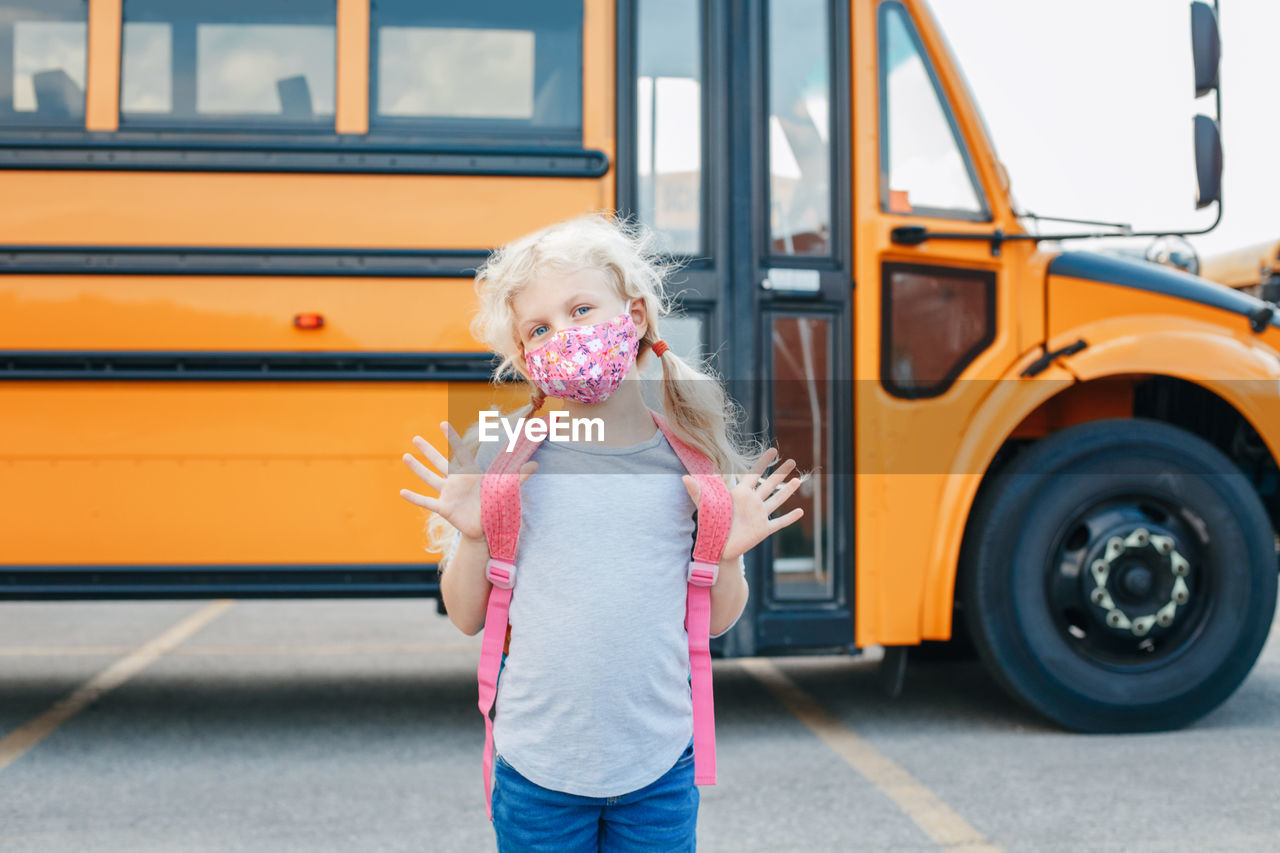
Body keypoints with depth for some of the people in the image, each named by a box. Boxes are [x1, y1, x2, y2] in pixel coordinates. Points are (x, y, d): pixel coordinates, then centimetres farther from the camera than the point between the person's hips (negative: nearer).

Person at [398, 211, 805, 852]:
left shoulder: (691, 457, -1)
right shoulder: (508, 456, -5)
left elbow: (717, 620, 9)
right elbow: (468, 617, 3)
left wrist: (727, 554, -9)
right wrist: (474, 535, -13)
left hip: (660, 767, 1)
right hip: (536, 769, -1)